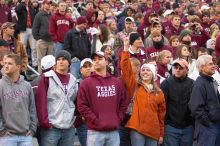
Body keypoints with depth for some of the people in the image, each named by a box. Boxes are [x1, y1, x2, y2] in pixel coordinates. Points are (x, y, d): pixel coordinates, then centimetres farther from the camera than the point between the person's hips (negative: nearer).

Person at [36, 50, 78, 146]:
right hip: (51, 128, -5)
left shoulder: (73, 81, 13)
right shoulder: (47, 78, -2)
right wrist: (44, 122, -12)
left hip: (69, 128, 5)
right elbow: (40, 101, -7)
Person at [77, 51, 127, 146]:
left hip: (114, 131, 4)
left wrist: (118, 119, 5)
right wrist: (95, 121, -10)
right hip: (95, 132, -4)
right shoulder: (86, 83, 0)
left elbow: (123, 103, 17)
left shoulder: (117, 82, 14)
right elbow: (81, 106, -5)